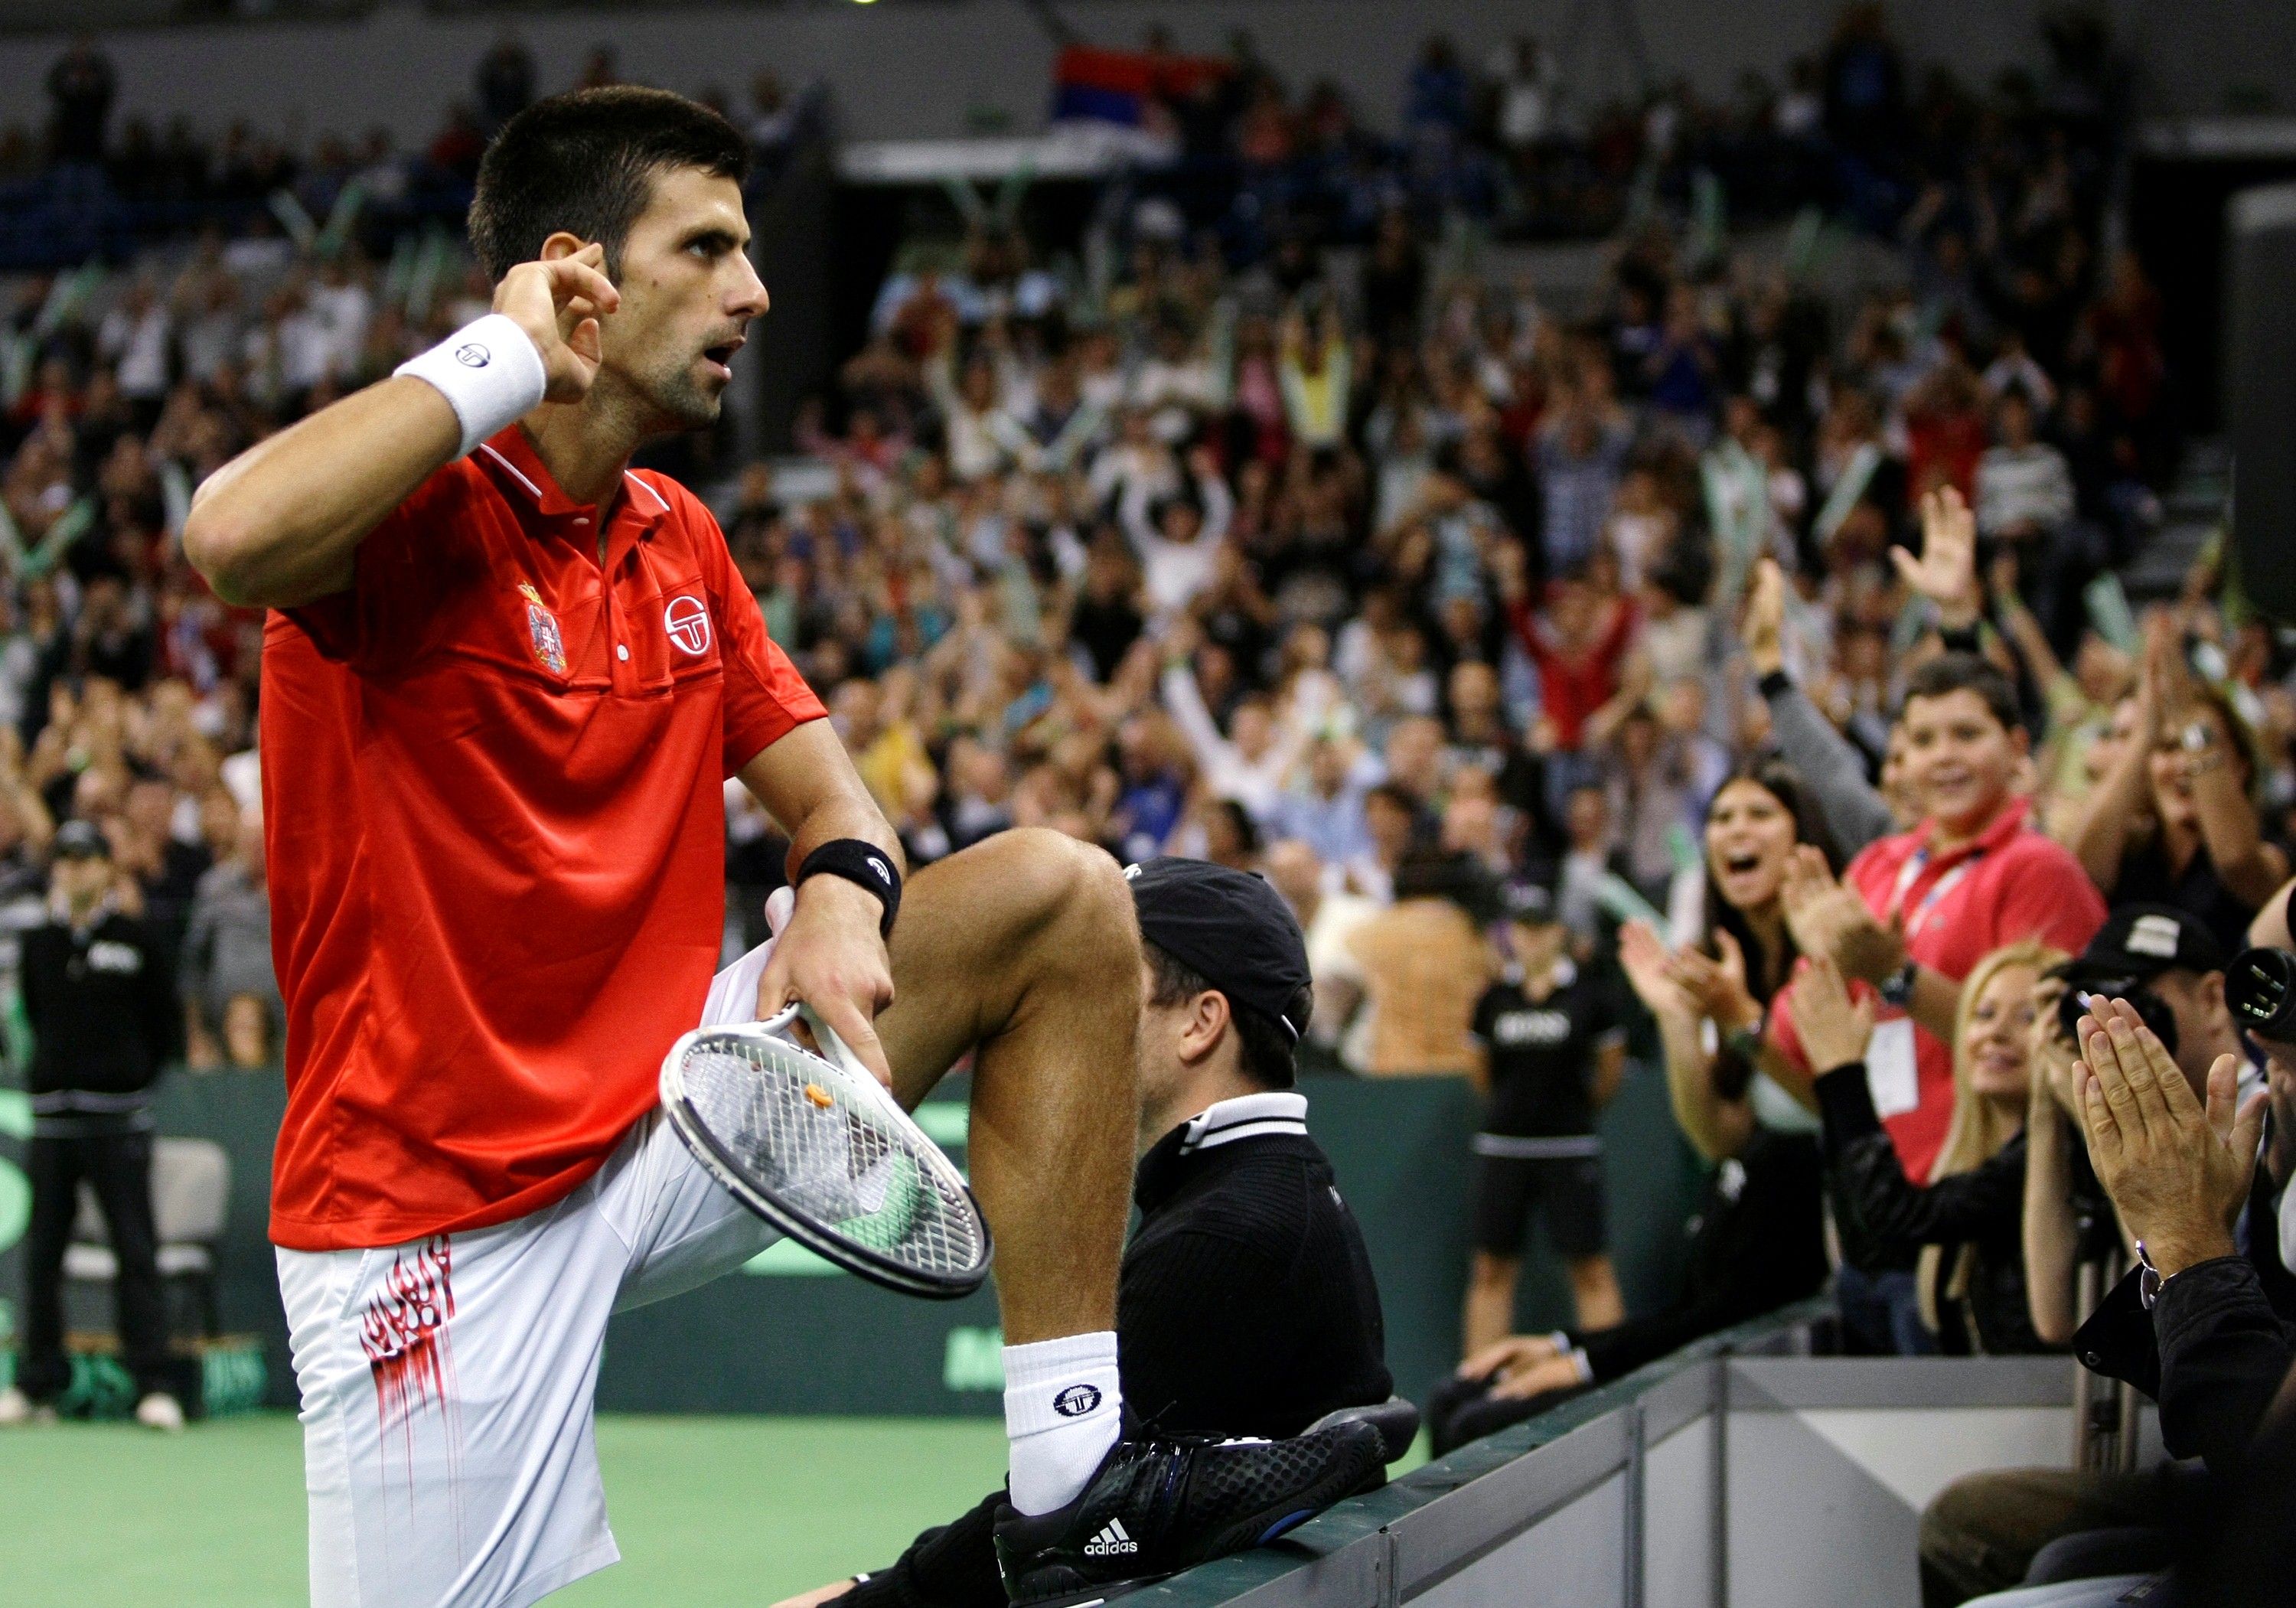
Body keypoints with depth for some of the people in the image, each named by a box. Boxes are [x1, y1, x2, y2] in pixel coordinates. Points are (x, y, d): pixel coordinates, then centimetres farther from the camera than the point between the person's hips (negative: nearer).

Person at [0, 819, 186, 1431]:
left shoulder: (135, 939, 1)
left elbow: (167, 1024, 6)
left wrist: (135, 1077, 3)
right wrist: (56, 1069, 13)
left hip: (118, 1117, -3)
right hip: (52, 1114, 3)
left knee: (136, 1249, -7)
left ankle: (152, 1385, -7)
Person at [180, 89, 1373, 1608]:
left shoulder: (680, 539, 10)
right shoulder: (421, 506, -15)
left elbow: (821, 782, 16)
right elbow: (234, 536, -39)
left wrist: (844, 893, -9)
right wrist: (502, 355, -25)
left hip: (663, 1126, 7)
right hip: (446, 1218, -7)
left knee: (1060, 898, 0)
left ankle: (1069, 1479, -3)